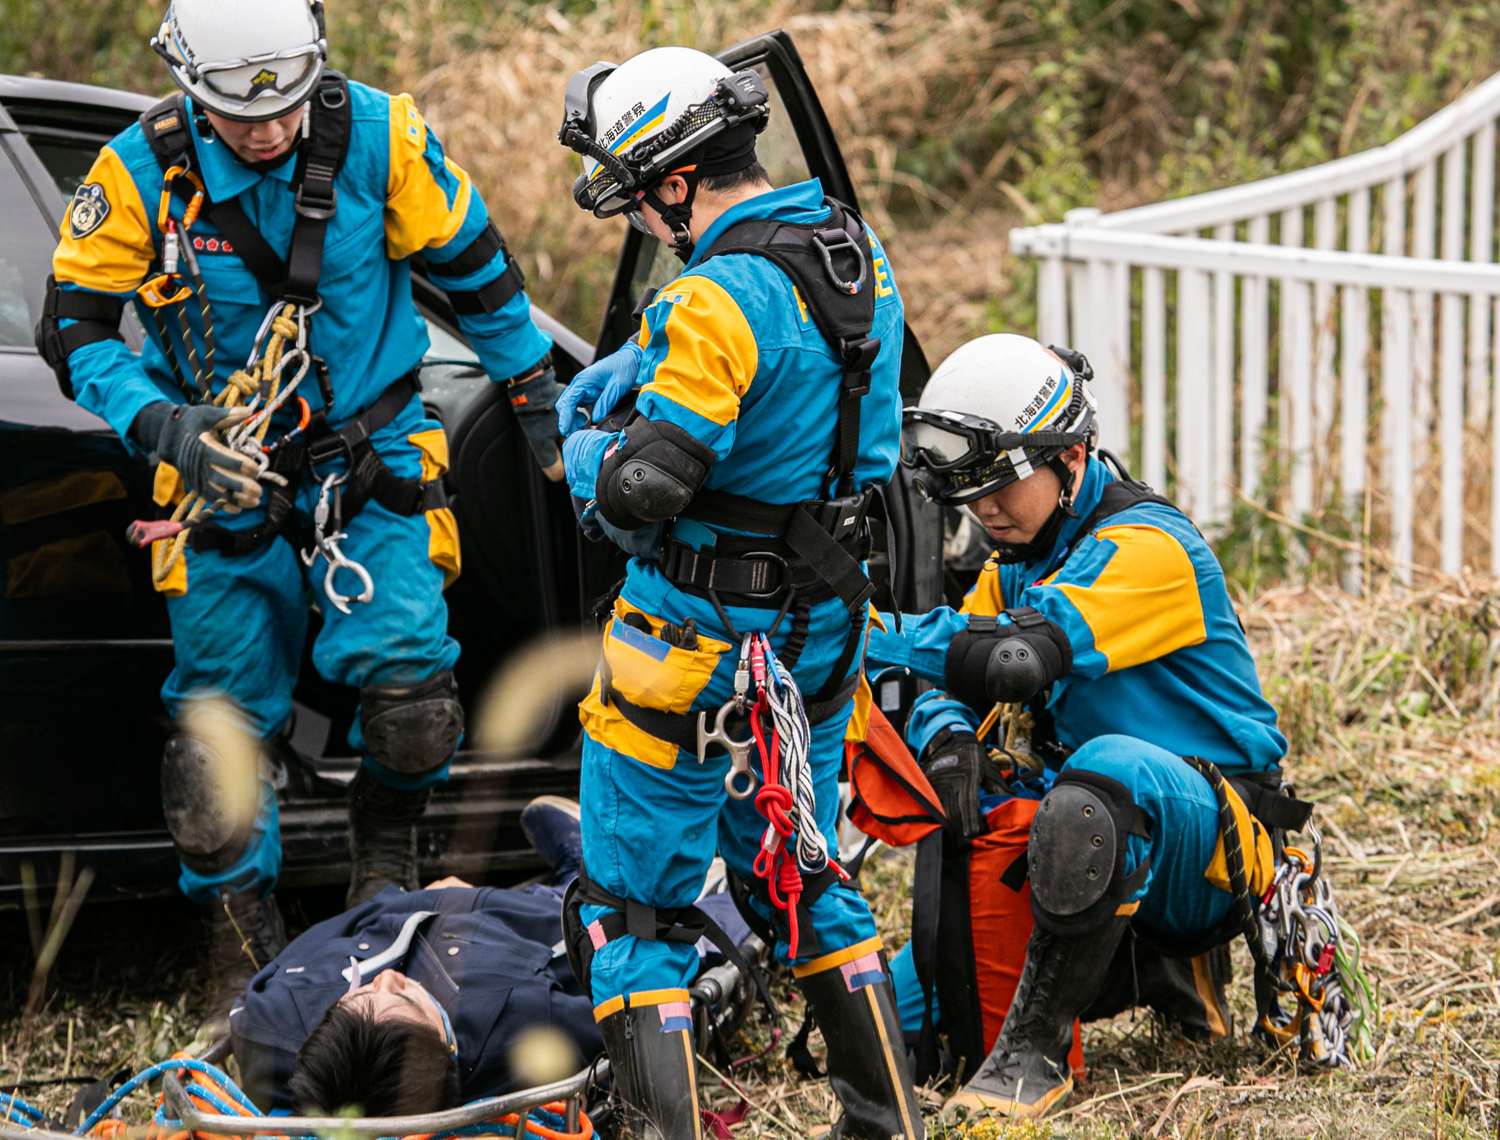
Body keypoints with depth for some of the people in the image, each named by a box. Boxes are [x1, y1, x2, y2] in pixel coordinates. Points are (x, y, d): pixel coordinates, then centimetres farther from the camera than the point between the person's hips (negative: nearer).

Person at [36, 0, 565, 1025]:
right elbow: (73, 327, -7)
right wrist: (161, 421, -23)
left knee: (408, 680, -18)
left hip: (371, 455, -1)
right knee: (223, 720, 4)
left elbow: (474, 263, 2)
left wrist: (535, 390, 9)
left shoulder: (379, 137, -14)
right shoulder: (142, 173, -15)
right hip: (227, 476, 1)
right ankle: (245, 934, 20)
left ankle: (387, 843, 12)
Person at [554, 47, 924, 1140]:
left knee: (630, 902, 2)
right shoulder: (854, 249, 3)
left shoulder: (718, 301, -24)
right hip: (824, 626, 9)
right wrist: (608, 380, 11)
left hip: (702, 641, -8)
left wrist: (590, 452, -5)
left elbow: (639, 494, -28)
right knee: (802, 876, 22)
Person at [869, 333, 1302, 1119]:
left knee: (1106, 770, -43)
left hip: (1205, 828, -9)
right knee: (898, 1017, -1)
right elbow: (945, 690, 5)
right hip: (1103, 850, 9)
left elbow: (1014, 657, -31)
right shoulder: (1014, 565, 13)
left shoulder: (1146, 547, -17)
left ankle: (1035, 1051, -34)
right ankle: (1165, 968, 14)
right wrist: (947, 739, -19)